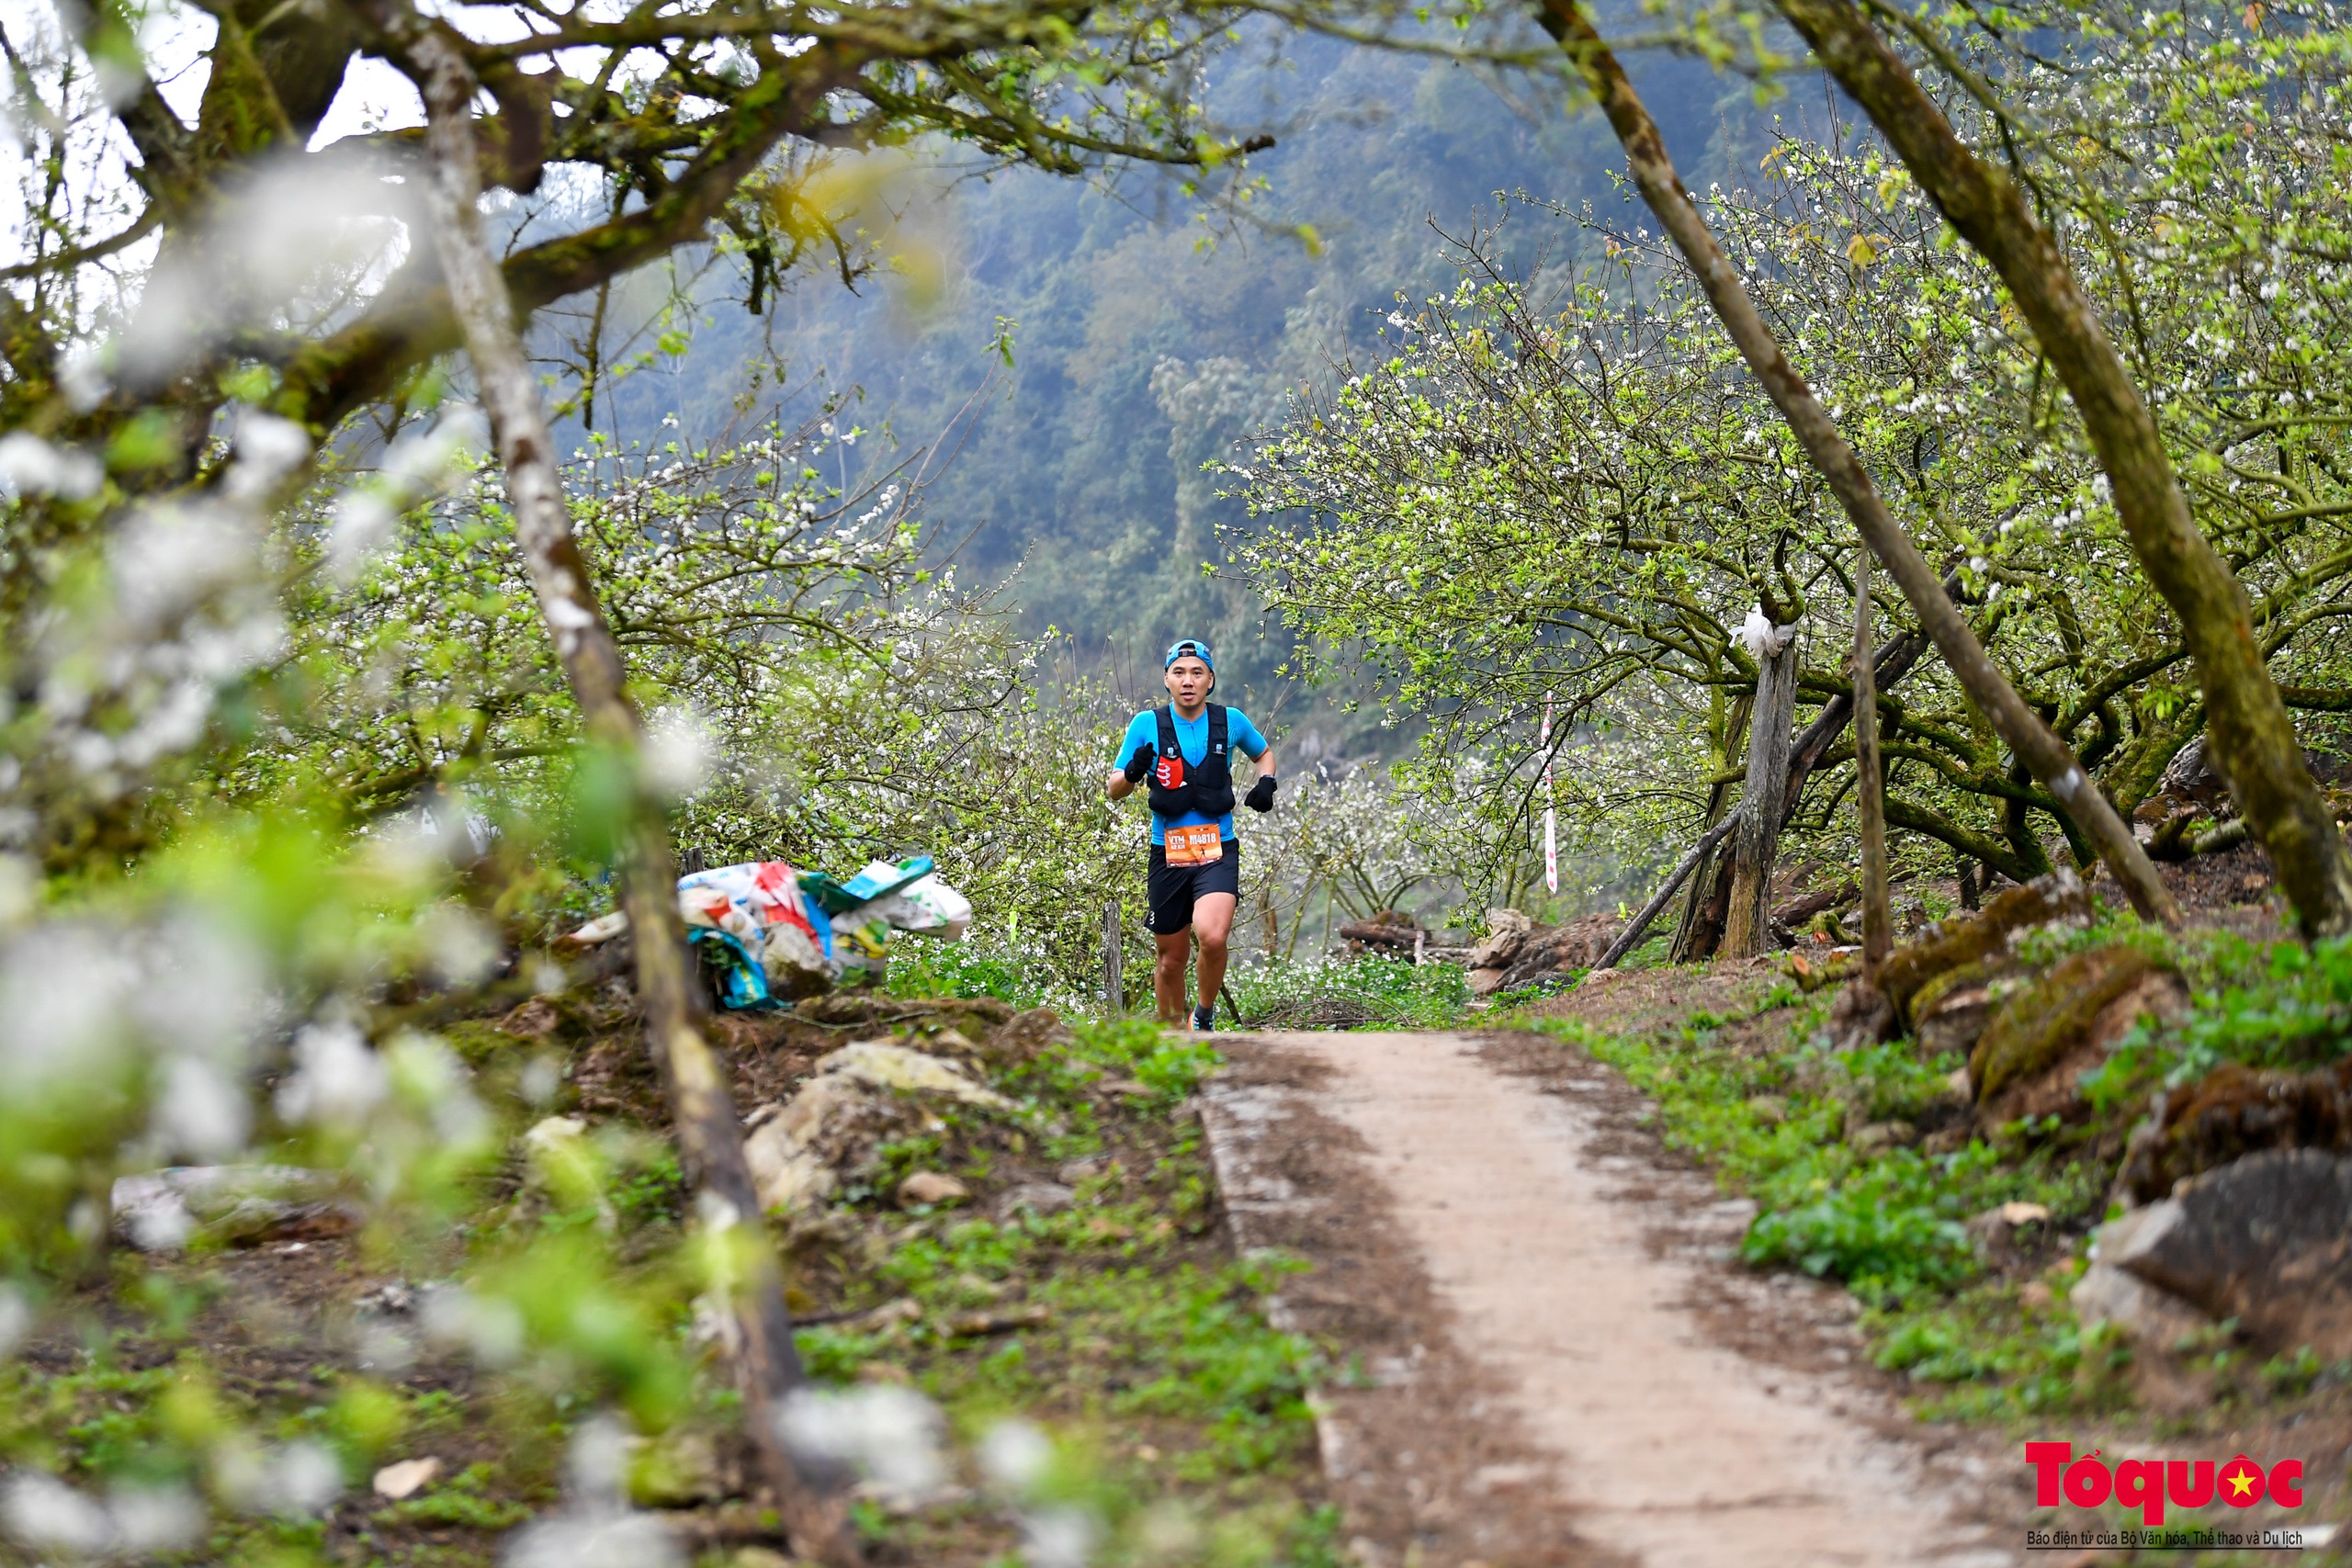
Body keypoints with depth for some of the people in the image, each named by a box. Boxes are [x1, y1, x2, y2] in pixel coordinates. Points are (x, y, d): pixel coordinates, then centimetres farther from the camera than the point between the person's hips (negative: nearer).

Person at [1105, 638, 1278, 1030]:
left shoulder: (1230, 721, 1)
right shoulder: (1147, 725, -2)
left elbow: (1264, 753, 22)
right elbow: (1113, 790, 1)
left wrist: (1266, 783, 1)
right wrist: (1132, 773, -21)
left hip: (1218, 852, -1)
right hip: (1168, 853, 1)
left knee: (1212, 937, -25)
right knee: (1171, 958, 9)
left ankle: (1205, 1016, 0)